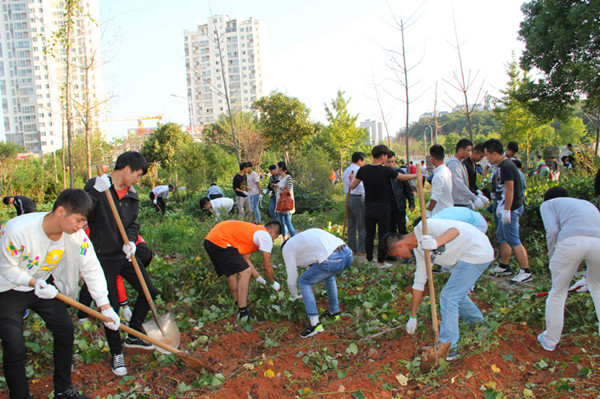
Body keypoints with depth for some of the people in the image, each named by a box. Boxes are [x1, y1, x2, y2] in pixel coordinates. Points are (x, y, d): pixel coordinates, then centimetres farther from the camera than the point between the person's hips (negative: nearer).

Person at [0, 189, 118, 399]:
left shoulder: (76, 235, -19)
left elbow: (91, 269, -13)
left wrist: (105, 306, -16)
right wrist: (34, 283, -35)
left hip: (45, 285, 5)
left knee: (65, 332, 3)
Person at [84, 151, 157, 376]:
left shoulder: (132, 195, 8)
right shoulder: (95, 186, -10)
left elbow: (133, 224, 9)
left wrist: (131, 241, -12)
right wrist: (96, 191, -33)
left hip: (125, 255, 6)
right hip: (104, 257, -6)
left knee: (148, 291, 6)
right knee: (111, 306, 1)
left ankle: (134, 335, 29)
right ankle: (116, 353, 21)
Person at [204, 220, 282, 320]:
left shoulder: (254, 230, 27)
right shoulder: (266, 236, 0)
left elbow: (245, 259, 31)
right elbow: (267, 267, 4)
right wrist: (273, 284, 20)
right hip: (220, 242, -10)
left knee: (232, 272, 23)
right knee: (245, 272, -8)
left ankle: (237, 304, 35)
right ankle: (243, 312, -9)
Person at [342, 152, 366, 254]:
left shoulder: (346, 171, 14)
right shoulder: (359, 171, -12)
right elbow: (362, 187, -16)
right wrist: (365, 201, -14)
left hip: (348, 198, 8)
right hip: (358, 198, -8)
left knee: (351, 225, 13)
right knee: (362, 225, -1)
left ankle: (352, 247, 18)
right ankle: (362, 249, 1)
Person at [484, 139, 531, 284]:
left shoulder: (506, 166, -18)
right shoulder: (501, 166, 13)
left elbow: (509, 189, -23)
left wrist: (506, 210, -23)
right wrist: (500, 206, 23)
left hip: (511, 208, -11)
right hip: (505, 208, 11)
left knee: (513, 241, -8)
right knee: (502, 238, 18)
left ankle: (526, 271, -3)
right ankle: (503, 267, 29)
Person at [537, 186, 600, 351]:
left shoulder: (548, 204, 27)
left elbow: (552, 231, 7)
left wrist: (553, 259, 18)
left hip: (572, 240, -4)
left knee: (558, 292, 15)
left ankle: (550, 340, 27)